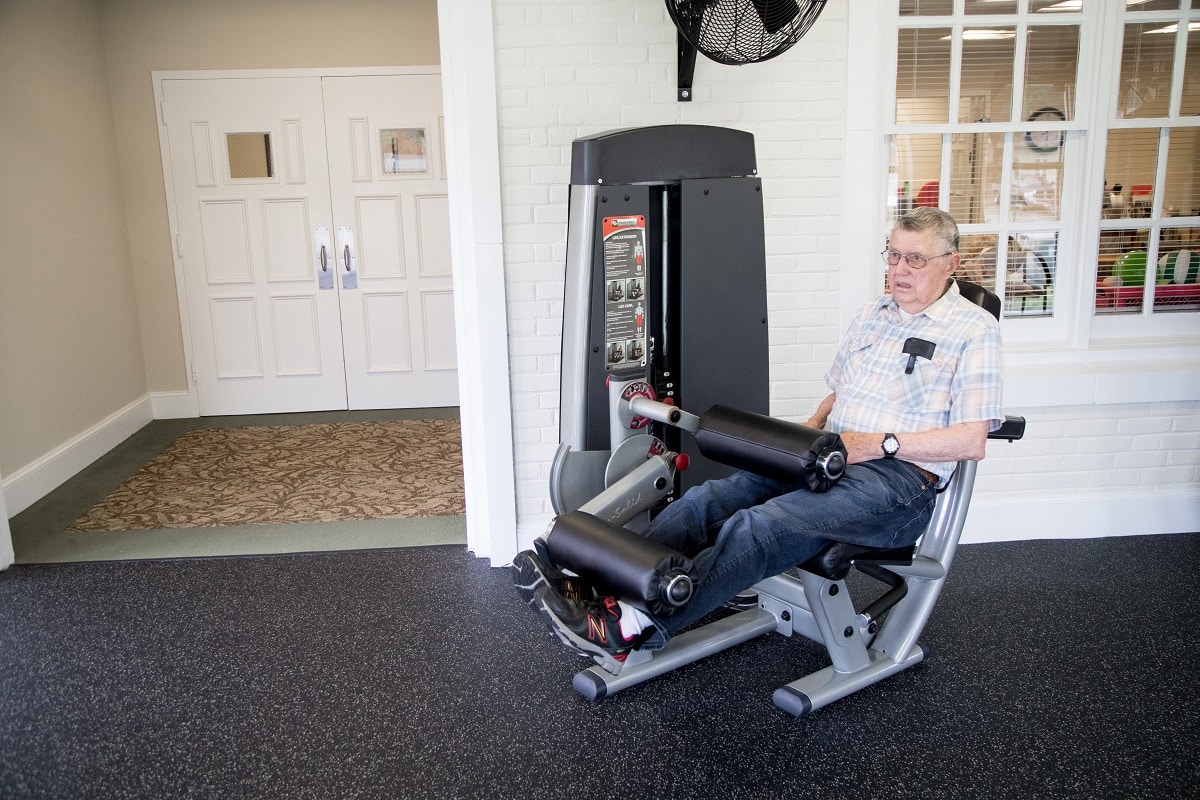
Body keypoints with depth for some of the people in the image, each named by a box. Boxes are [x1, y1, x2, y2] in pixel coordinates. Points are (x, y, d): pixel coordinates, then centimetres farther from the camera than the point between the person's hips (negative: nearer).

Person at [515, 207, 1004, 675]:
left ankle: (632, 630, -37)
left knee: (759, 525, -31)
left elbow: (971, 441, -8)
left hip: (898, 478, -7)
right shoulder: (872, 315, 20)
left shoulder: (974, 329, 0)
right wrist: (811, 427, 7)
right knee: (708, 499, -18)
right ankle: (595, 589, -28)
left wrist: (881, 442, -14)